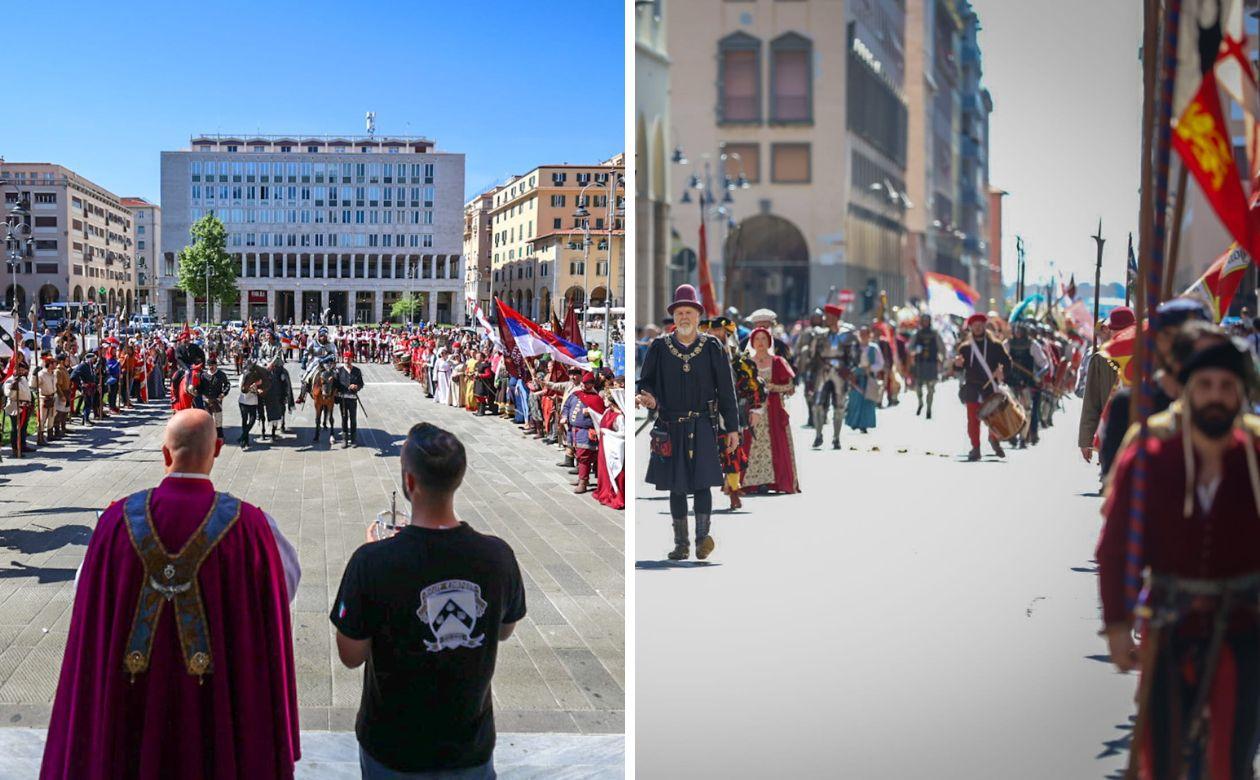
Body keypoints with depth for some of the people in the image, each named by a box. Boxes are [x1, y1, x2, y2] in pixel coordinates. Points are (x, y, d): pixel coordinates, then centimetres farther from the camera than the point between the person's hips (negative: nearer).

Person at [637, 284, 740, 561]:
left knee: (702, 481, -11)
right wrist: (648, 397, -14)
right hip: (671, 427, 1)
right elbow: (645, 381, 11)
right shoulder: (659, 347, 4)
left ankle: (702, 537, -9)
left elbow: (726, 390, 5)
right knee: (676, 486, 7)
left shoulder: (712, 348, 3)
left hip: (702, 426, -1)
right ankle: (681, 544, 14)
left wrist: (732, 427, 3)